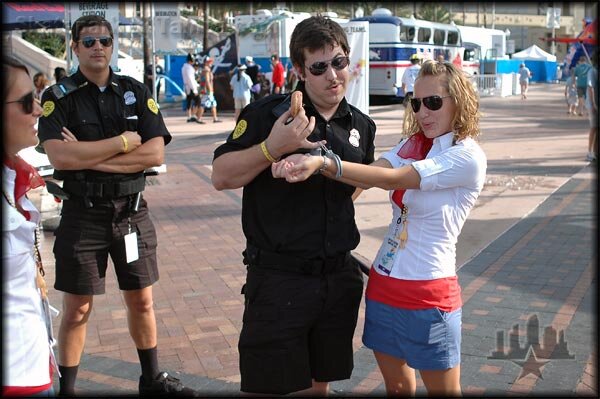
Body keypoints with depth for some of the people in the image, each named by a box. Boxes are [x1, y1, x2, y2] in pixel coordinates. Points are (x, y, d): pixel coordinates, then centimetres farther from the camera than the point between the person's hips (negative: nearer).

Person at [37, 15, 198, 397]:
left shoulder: (136, 92, 4)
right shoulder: (59, 97, -4)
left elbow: (155, 154, -8)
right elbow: (60, 157, -20)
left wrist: (90, 157, -14)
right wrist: (125, 141, -14)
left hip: (132, 212, 3)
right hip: (83, 215, -2)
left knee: (142, 300, 13)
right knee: (77, 309, 5)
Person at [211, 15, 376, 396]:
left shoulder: (362, 126, 7)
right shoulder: (266, 113, -10)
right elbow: (221, 176, -13)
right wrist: (273, 147, -25)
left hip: (339, 276, 5)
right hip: (278, 277, -5)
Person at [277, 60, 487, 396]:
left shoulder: (468, 157, -13)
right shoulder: (412, 145, 8)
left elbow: (391, 179, -23)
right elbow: (368, 176, -10)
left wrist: (325, 162, -31)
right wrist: (311, 164, -26)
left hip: (428, 296, -6)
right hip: (384, 285, 6)